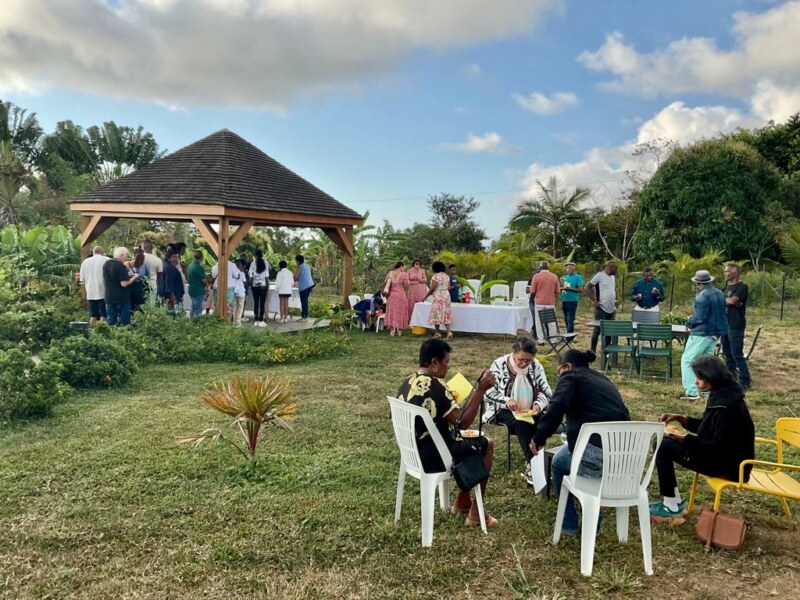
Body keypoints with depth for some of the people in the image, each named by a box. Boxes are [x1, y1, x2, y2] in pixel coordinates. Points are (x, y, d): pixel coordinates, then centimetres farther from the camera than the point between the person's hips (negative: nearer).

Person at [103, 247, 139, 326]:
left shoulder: (106, 264, 7)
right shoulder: (121, 266, -17)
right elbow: (124, 284, -21)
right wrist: (134, 277, -7)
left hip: (109, 298, 7)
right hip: (122, 299, -7)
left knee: (111, 323, 10)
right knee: (124, 322, 0)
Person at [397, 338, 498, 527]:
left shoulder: (407, 382, 3)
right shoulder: (435, 385, -23)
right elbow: (463, 422, -22)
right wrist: (481, 389, -19)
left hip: (414, 453, 9)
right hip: (432, 457, -8)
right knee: (486, 445, 11)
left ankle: (462, 503, 32)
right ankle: (476, 514, 16)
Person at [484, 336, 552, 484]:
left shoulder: (536, 365, -3)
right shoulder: (499, 364, -11)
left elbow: (546, 391, 0)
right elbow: (488, 392, -12)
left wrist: (538, 405, -21)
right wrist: (507, 400, -29)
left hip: (530, 411, 3)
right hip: (505, 411, -2)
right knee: (521, 423, -34)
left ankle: (531, 466, -22)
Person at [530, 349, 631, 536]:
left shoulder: (570, 377, 8)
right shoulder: (604, 380, 28)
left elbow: (557, 407, -12)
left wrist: (539, 438, -5)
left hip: (595, 452, -6)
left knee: (559, 462, 26)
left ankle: (569, 523, 31)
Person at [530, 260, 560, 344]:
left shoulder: (536, 276, -8)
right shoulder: (554, 276, 0)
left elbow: (532, 291, -6)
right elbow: (557, 291, 5)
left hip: (539, 303, -2)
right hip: (551, 303, 2)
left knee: (539, 322, 6)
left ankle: (541, 339, 5)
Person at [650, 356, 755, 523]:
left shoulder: (727, 406, -26)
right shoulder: (721, 395, 4)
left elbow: (718, 447, -26)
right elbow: (706, 428, 16)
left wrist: (684, 439, -23)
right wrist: (681, 419, 4)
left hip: (730, 464, -10)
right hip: (723, 453, 10)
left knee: (663, 447, -16)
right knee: (663, 442, 8)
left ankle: (671, 507, -5)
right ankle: (673, 501, 13)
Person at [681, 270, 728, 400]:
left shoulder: (702, 296, -19)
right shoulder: (720, 294, 9)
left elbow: (700, 317, -22)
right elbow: (720, 314, 19)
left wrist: (689, 321, -2)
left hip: (701, 333, -9)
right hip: (715, 333, 9)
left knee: (687, 360, -2)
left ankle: (692, 391, -7)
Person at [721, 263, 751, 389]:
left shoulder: (743, 287, -10)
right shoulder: (728, 287, 16)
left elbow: (732, 301, -20)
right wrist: (729, 301, -13)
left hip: (736, 326, -8)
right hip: (725, 324, 8)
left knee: (737, 354, -7)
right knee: (727, 354, 12)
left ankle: (745, 381, -1)